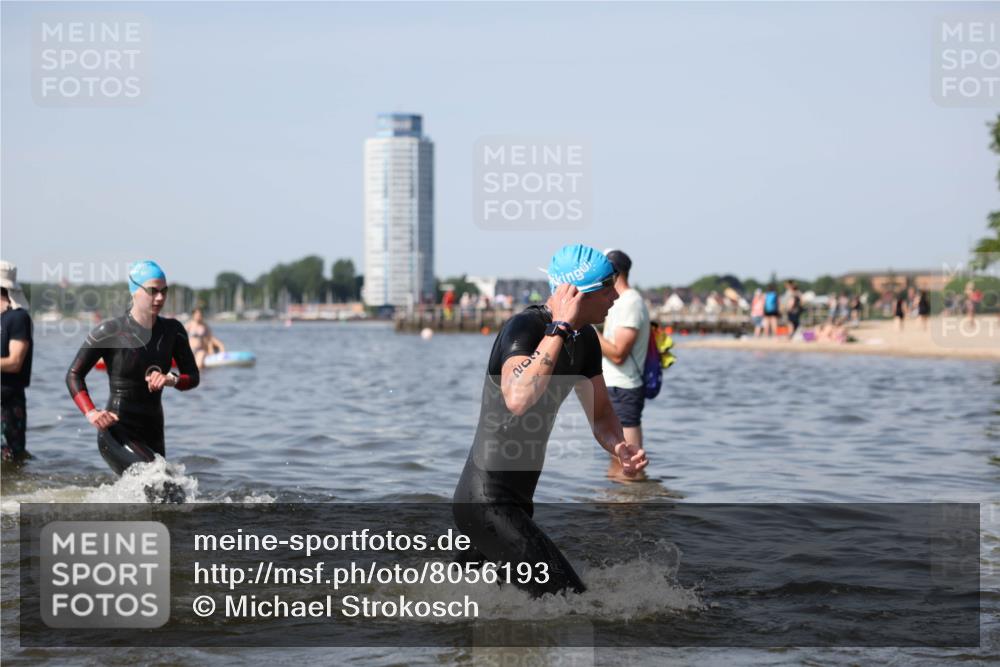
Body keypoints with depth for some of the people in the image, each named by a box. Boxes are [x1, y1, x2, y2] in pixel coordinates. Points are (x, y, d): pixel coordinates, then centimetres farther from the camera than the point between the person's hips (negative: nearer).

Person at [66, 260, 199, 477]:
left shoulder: (172, 330, 4)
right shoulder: (110, 331, -9)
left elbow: (193, 377, 7)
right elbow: (74, 375, -4)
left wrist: (171, 380, -16)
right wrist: (91, 413, -20)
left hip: (152, 433, 6)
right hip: (117, 432, -6)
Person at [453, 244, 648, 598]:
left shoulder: (584, 339, 7)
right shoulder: (524, 327, -20)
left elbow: (601, 415, 15)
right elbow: (518, 400, -40)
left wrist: (619, 446, -8)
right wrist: (560, 328, -33)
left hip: (516, 502, 10)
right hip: (487, 502, -10)